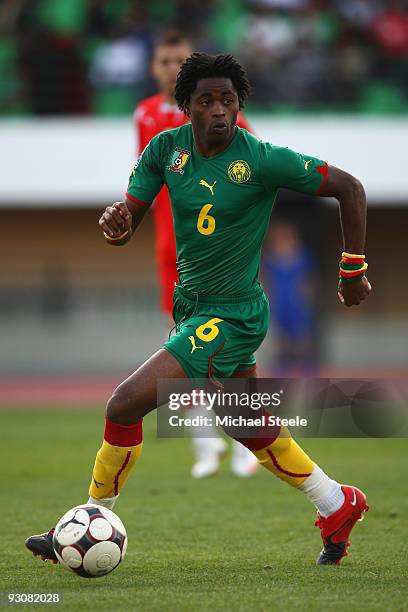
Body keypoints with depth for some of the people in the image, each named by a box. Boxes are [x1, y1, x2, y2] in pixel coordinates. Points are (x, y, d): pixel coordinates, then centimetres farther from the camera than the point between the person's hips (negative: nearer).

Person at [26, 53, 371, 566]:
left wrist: (353, 271, -5)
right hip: (191, 308, 7)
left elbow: (349, 188, -9)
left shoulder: (263, 159, -17)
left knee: (124, 405, -14)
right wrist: (115, 223, -24)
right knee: (252, 429, 20)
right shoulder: (166, 148, -2)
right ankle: (337, 506, 38)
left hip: (231, 317, -7)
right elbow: (126, 224, 0)